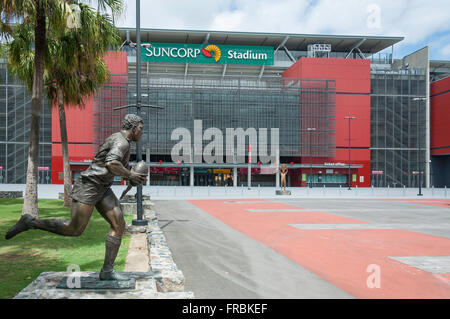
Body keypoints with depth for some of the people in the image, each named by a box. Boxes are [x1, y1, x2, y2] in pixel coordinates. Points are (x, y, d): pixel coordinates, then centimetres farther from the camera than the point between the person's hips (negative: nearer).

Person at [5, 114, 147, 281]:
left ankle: (107, 270, -3)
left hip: (102, 189, 10)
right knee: (74, 229, -7)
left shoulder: (118, 140, 17)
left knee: (119, 225, -3)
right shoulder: (122, 142, -16)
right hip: (88, 186, -10)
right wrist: (130, 175, -18)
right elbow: (111, 165, -33)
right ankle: (30, 222, 9)